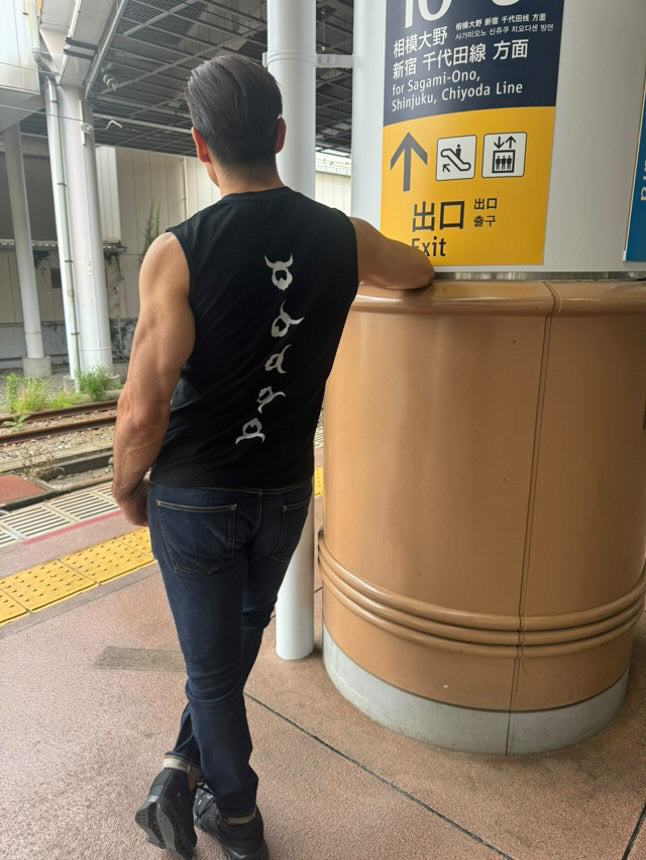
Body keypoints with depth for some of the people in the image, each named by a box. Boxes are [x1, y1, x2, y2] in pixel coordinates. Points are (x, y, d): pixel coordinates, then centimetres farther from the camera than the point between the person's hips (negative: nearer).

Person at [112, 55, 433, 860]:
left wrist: (126, 489, 1)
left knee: (214, 664, 16)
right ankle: (187, 770, 32)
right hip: (284, 491, 3)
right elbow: (420, 271, 18)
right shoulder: (342, 236, -4)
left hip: (194, 494, -2)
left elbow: (144, 409, -18)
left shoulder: (178, 250, -16)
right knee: (239, 634, 27)